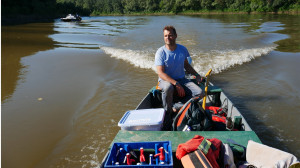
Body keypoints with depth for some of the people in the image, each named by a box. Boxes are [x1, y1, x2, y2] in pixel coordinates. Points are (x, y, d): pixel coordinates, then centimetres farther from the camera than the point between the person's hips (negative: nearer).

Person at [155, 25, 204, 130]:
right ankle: (167, 114, -17)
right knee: (168, 88, -40)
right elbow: (160, 73, -19)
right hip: (165, 80, -4)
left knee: (199, 93, -18)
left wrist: (196, 75, 3)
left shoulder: (182, 49, 2)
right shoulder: (161, 52, -12)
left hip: (181, 79, 4)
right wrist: (176, 84, -28)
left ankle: (176, 108, -13)